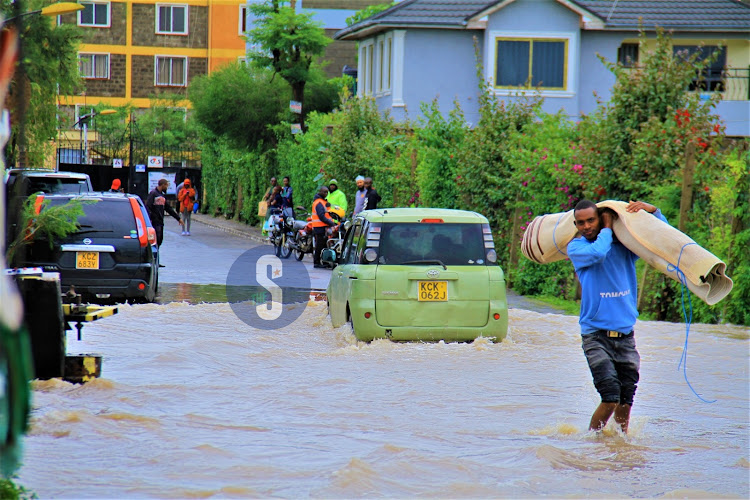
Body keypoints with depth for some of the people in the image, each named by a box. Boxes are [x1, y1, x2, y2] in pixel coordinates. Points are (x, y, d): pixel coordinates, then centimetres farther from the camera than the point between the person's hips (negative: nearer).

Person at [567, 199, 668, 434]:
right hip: (596, 335, -3)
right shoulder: (576, 247, 2)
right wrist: (607, 229, -4)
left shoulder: (623, 245, 11)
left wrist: (651, 210, 2)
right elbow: (597, 253, -21)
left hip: (625, 334, 3)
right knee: (611, 397, -16)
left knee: (626, 401, 2)